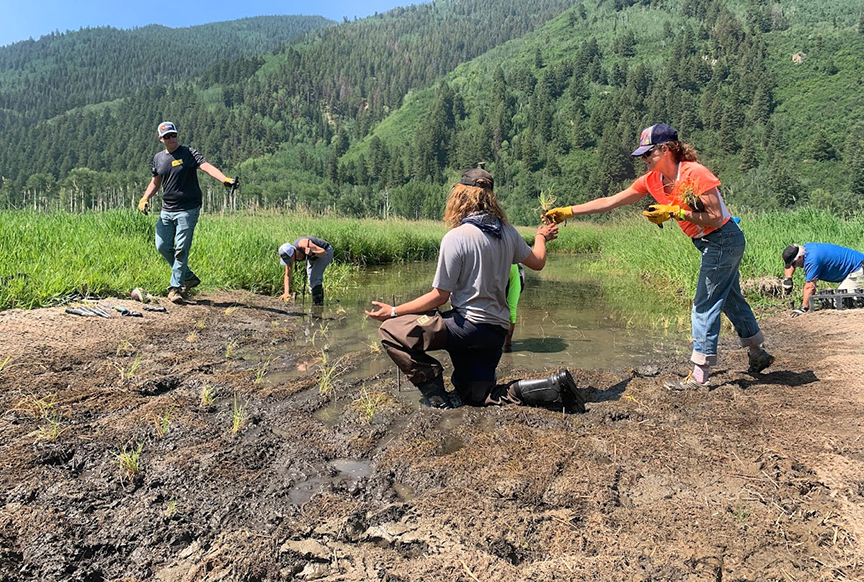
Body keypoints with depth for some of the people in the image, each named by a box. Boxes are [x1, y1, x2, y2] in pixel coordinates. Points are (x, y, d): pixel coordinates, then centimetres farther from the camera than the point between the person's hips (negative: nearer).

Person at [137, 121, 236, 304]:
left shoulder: (188, 153, -4)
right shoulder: (158, 158, 12)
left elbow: (206, 167, -21)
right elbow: (155, 182, 24)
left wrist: (224, 179, -38)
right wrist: (145, 198, 8)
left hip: (188, 210, -6)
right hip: (167, 210, 6)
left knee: (181, 249, -6)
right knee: (162, 246, 8)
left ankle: (175, 287, 2)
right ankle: (189, 277, 22)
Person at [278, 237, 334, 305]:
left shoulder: (303, 245, -40)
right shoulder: (288, 254, -21)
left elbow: (323, 252, -33)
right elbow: (287, 276, -16)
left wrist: (312, 253, -53)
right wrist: (286, 293, -26)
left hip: (326, 251, -7)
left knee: (315, 277, -21)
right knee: (310, 277, 9)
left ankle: (317, 301, -15)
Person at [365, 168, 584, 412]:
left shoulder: (455, 237, -15)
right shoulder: (507, 231, 4)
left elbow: (440, 296, -13)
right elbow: (537, 262, 19)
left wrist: (394, 311, -3)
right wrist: (541, 237, 41)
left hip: (470, 325, -7)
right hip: (498, 330, 8)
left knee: (390, 331, -3)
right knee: (478, 396, 21)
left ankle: (436, 395, -6)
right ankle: (554, 386, 5)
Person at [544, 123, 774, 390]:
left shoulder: (695, 173, -24)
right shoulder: (652, 180, -2)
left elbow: (715, 218, -23)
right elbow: (610, 201, -3)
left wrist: (674, 212, -28)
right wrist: (568, 211, -8)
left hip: (724, 240, -9)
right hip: (712, 244, 9)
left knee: (705, 306, -6)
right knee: (731, 300, 20)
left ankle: (699, 375, 2)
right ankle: (758, 355, 38)